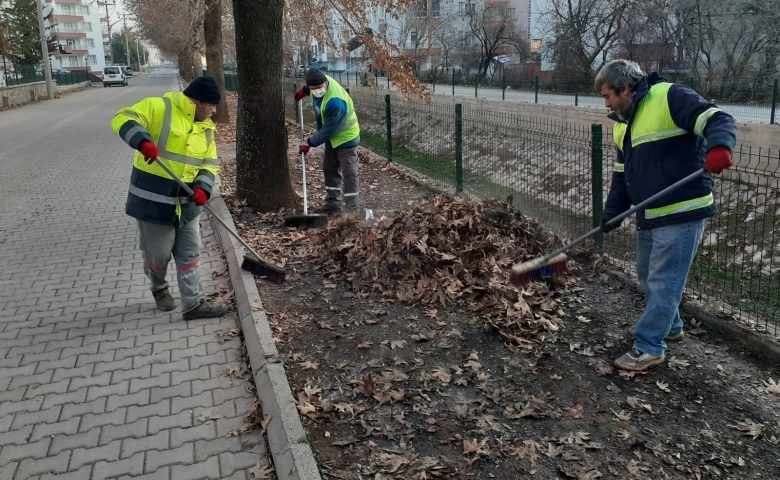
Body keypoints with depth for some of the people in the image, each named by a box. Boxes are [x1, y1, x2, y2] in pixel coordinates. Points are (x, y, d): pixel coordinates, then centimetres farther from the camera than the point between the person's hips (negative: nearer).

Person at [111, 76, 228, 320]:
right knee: (158, 253, 8)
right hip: (153, 199, -6)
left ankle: (194, 304, 17)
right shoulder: (159, 107, -10)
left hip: (186, 203, 6)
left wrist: (203, 188, -12)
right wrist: (143, 141, -38)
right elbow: (123, 119, -19)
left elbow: (210, 163, 8)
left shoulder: (206, 127, 9)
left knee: (190, 254, 8)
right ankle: (159, 288, 38)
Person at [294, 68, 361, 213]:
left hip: (346, 136, -9)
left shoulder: (335, 102, -39)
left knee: (348, 173, -5)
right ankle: (333, 203, 24)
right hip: (332, 135, 9)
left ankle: (352, 209, 0)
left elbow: (327, 130, -30)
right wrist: (304, 90, 26)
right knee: (329, 168, 15)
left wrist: (309, 143, -21)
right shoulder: (320, 81, -14)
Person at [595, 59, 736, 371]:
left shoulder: (670, 97, -12)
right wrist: (611, 214, 10)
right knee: (648, 277, 19)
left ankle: (649, 347, 6)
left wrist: (719, 146, -41)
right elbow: (622, 175, 18)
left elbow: (719, 120, -20)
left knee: (663, 281, -3)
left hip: (682, 213, -9)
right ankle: (670, 326, 40)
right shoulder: (622, 125, 14)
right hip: (649, 216, 9)